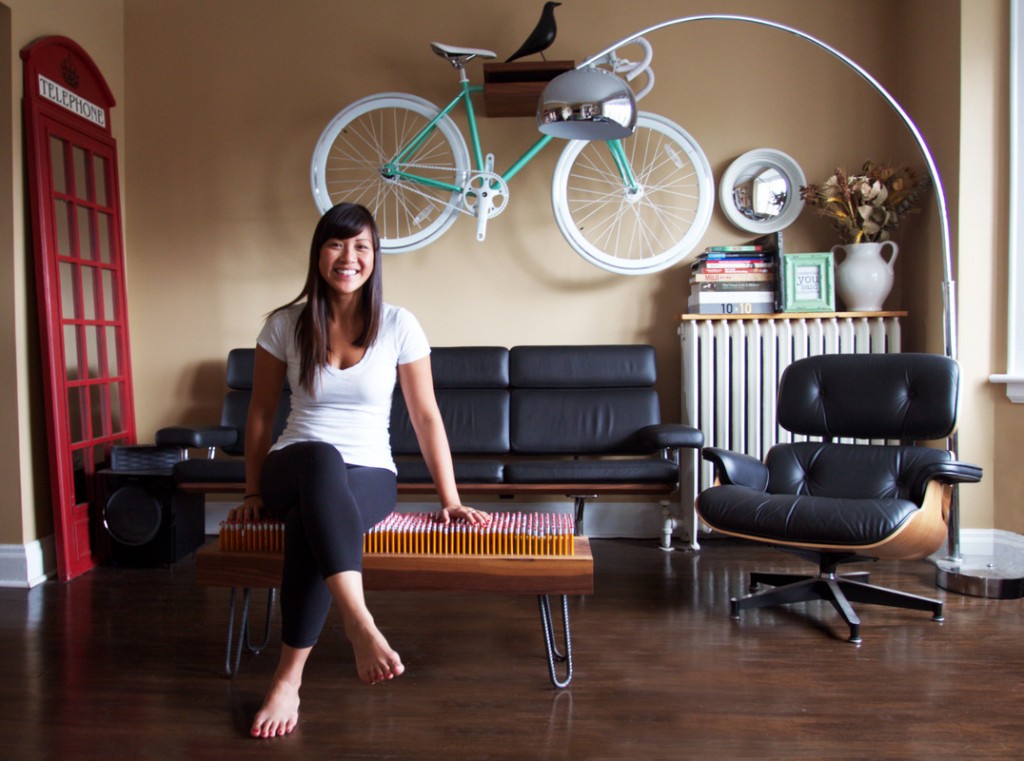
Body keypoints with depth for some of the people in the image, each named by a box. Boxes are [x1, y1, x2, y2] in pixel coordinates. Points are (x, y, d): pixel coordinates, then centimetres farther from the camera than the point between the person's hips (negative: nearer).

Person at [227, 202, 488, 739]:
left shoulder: (398, 325, -2)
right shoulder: (285, 325, 1)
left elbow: (426, 417, -1)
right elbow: (261, 413, 9)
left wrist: (450, 500, -5)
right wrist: (253, 493, 7)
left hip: (368, 477, 0)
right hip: (294, 470, 1)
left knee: (312, 521, -36)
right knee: (320, 457, -38)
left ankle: (288, 677, -21)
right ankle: (360, 625, -43)